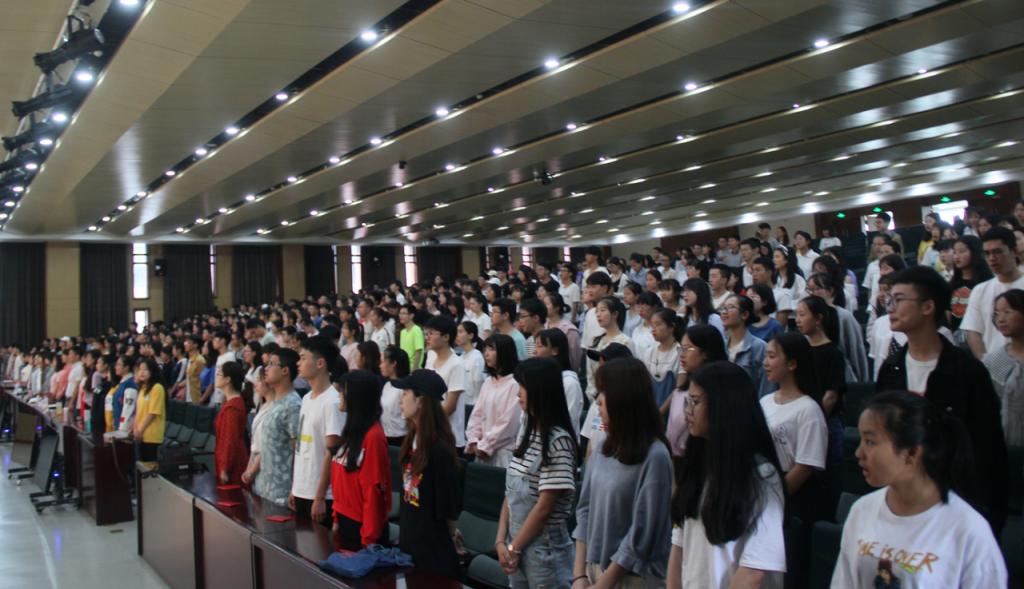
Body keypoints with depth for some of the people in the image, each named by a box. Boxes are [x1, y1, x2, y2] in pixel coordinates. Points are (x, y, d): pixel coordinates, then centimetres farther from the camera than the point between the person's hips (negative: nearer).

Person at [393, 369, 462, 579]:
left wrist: (450, 533, -3)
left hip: (433, 541, -8)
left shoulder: (439, 449, -23)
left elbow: (449, 500, -15)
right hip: (408, 534, 8)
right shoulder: (412, 438, 1)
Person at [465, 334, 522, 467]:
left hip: (503, 450, -7)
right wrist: (473, 441, -3)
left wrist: (485, 446, -12)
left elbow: (509, 423, -15)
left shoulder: (515, 384, -12)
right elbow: (477, 414, 11)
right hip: (483, 450, 7)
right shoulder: (488, 382, 11)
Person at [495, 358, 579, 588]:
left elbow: (545, 507, -17)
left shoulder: (558, 440, -16)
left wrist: (513, 548, -10)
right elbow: (511, 493, 6)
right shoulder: (527, 432, 7)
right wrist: (501, 541, -2)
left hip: (544, 549, -7)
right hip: (517, 545, 7)